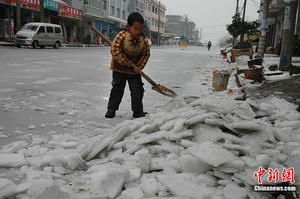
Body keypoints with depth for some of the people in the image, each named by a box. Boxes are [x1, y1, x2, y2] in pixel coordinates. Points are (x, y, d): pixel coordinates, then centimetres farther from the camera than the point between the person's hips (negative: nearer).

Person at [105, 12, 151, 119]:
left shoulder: (144, 40, -8)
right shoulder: (122, 36, -18)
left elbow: (146, 54, 1)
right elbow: (116, 52, -21)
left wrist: (138, 66, -12)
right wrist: (131, 64, -20)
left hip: (134, 71, 3)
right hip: (119, 68, -2)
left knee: (137, 90, 2)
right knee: (117, 89, 2)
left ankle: (138, 111, 18)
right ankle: (111, 109, 18)